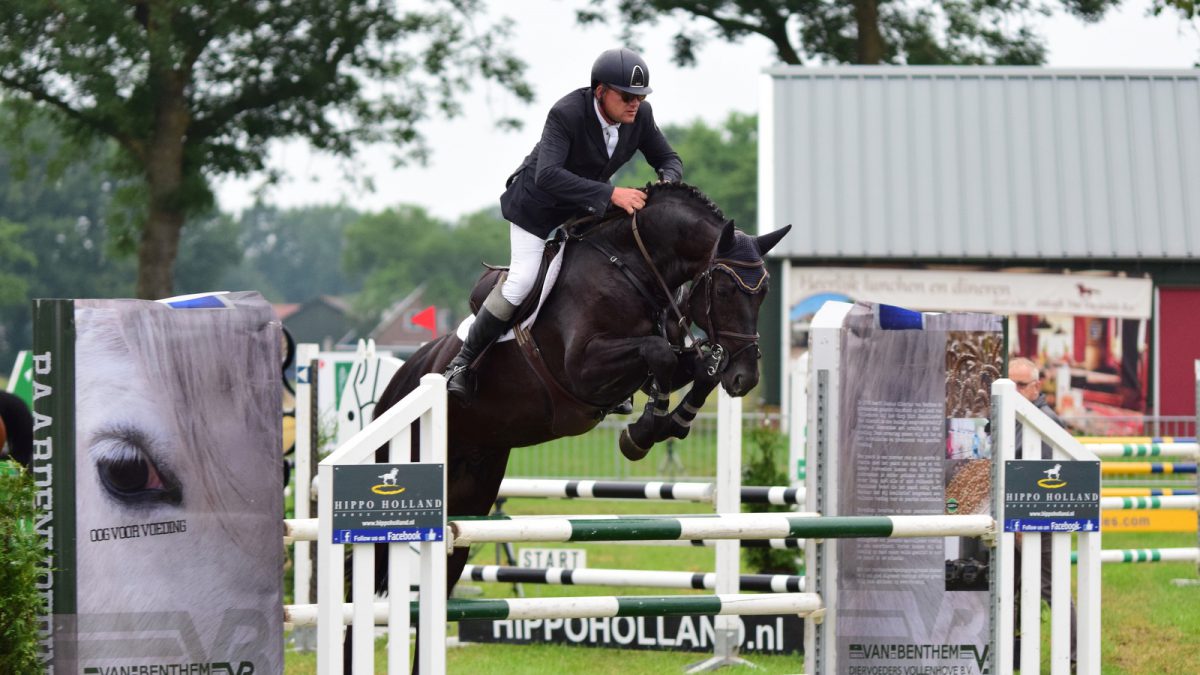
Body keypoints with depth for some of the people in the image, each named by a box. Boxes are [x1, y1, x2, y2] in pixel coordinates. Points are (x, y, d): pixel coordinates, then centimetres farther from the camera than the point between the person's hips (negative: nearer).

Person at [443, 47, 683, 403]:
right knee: (521, 282, -15)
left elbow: (668, 160, -4)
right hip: (538, 203, -6)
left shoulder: (640, 116, -18)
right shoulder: (566, 114, -35)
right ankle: (463, 362, -3)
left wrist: (668, 185, -30)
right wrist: (611, 194, -54)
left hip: (585, 207, 6)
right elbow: (547, 175, -47)